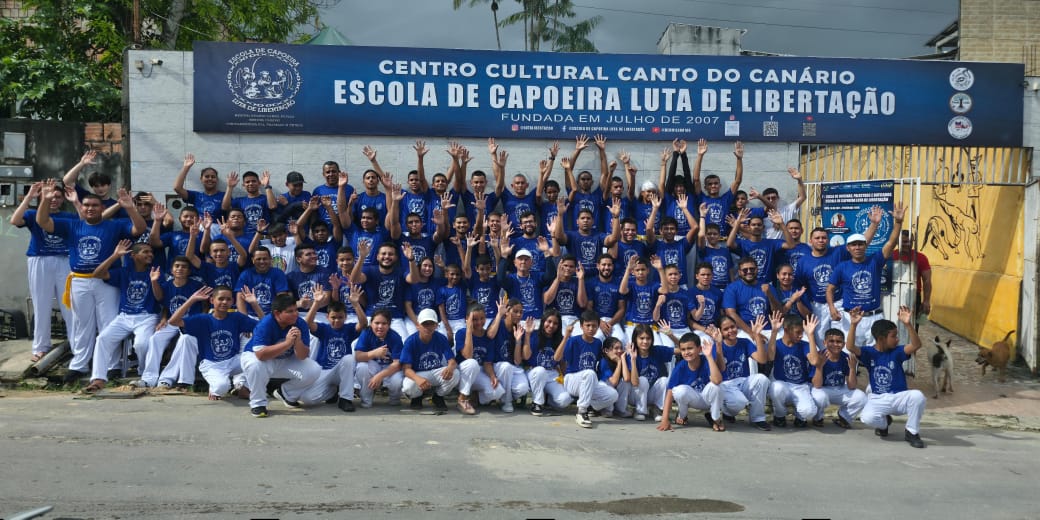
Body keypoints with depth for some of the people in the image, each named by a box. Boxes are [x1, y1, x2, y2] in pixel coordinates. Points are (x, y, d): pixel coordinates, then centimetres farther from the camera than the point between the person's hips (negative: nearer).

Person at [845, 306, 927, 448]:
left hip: (899, 396, 1)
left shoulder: (897, 351, -4)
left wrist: (907, 324, -34)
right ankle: (884, 422, 11)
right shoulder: (869, 352, -6)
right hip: (878, 399, -1)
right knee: (867, 418, -31)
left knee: (917, 396, -32)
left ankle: (911, 432, -6)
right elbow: (850, 347, -24)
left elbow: (916, 345, -21)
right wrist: (853, 325, -37)